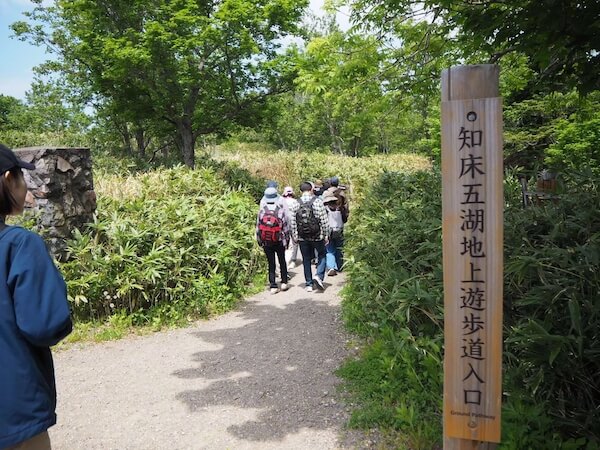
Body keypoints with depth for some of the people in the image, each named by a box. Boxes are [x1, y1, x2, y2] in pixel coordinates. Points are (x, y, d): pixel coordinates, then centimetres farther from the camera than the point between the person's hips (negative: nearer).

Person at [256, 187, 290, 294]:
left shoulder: (261, 211, -6)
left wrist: (259, 241, 11)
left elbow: (258, 227, 0)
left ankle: (273, 286, 7)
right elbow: (286, 226, -5)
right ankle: (284, 282, 18)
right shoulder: (281, 210, -10)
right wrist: (287, 239, 8)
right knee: (282, 261, 17)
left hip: (266, 242, 1)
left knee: (271, 264, 8)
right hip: (279, 241, -1)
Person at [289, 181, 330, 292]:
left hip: (302, 237, 2)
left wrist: (294, 236, 12)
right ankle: (319, 276, -4)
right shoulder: (317, 201, -7)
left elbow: (293, 222, 3)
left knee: (306, 260, 12)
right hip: (317, 236, -2)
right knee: (322, 255, 16)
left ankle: (309, 284, 14)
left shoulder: (296, 204, 0)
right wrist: (326, 235, 1)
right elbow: (324, 220, -7)